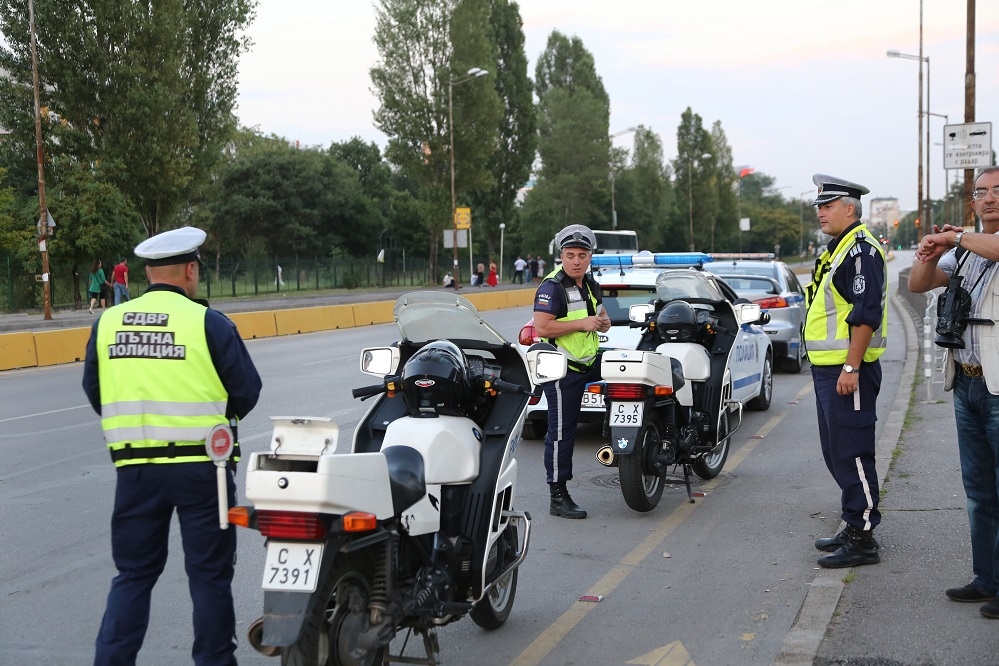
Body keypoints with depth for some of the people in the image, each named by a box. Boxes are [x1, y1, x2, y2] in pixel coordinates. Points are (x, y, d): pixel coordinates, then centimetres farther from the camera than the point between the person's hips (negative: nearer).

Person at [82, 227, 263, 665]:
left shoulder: (106, 323, 2)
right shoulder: (208, 322, -9)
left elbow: (94, 390, 9)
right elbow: (246, 390, -6)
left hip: (134, 466, 4)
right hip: (200, 464, -3)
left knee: (133, 572, 15)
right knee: (209, 573, 9)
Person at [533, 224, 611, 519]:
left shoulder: (591, 284, 11)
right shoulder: (552, 287, -15)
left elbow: (600, 312, 29)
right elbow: (541, 328, -25)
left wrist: (603, 321, 4)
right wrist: (582, 323, -24)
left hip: (590, 362, 8)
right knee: (562, 432, -4)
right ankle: (558, 497, 3)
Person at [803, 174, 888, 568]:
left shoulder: (861, 249, -13)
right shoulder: (836, 249, 19)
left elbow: (866, 313, -21)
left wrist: (851, 367, -24)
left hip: (847, 371, -11)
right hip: (828, 369, 11)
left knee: (852, 453, -8)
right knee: (836, 452, 16)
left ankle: (863, 540, -2)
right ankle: (855, 526, 26)